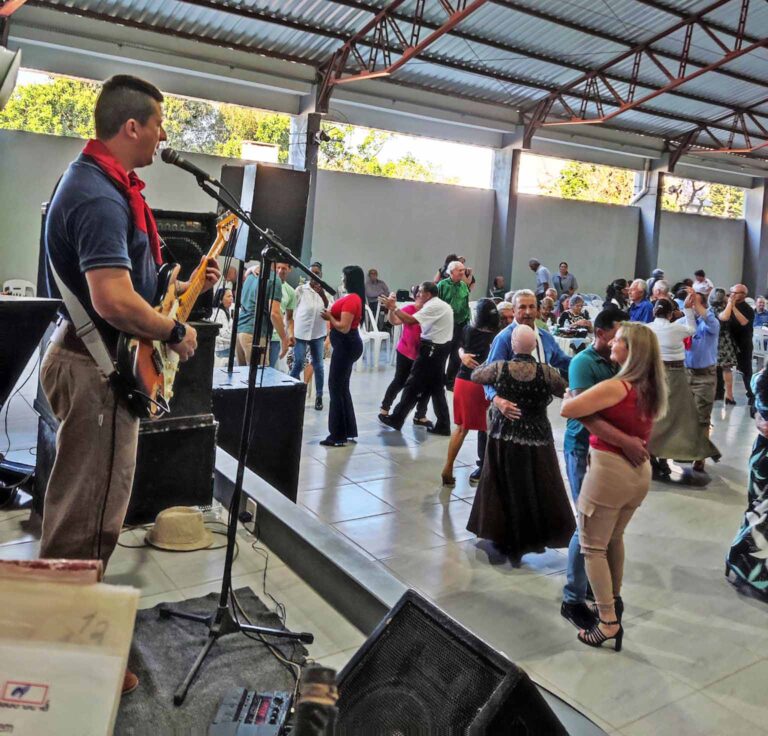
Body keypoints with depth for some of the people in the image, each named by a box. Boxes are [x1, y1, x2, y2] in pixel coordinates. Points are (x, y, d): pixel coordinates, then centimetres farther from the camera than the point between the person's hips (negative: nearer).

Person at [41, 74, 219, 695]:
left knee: (96, 507, 23)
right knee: (88, 520, -1)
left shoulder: (106, 184, 13)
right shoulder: (99, 194, -21)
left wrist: (186, 286, 11)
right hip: (98, 369, -11)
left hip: (104, 364, 11)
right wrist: (177, 333, -17)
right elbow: (114, 302, -32)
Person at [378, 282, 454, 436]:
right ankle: (443, 425, 14)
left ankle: (396, 419, 7)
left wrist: (393, 308, -18)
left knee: (413, 385, -2)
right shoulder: (442, 305, 16)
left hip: (432, 349, -10)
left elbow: (410, 320, -24)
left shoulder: (433, 306, -17)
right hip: (440, 348, 10)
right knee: (436, 388, 12)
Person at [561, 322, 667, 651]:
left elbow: (567, 409, -17)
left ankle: (608, 622, 6)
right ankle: (613, 601, 39)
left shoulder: (615, 387, -19)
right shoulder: (652, 390, 5)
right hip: (640, 472, 8)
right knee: (614, 539, 25)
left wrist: (569, 395, 3)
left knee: (593, 547, 4)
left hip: (609, 470, -8)